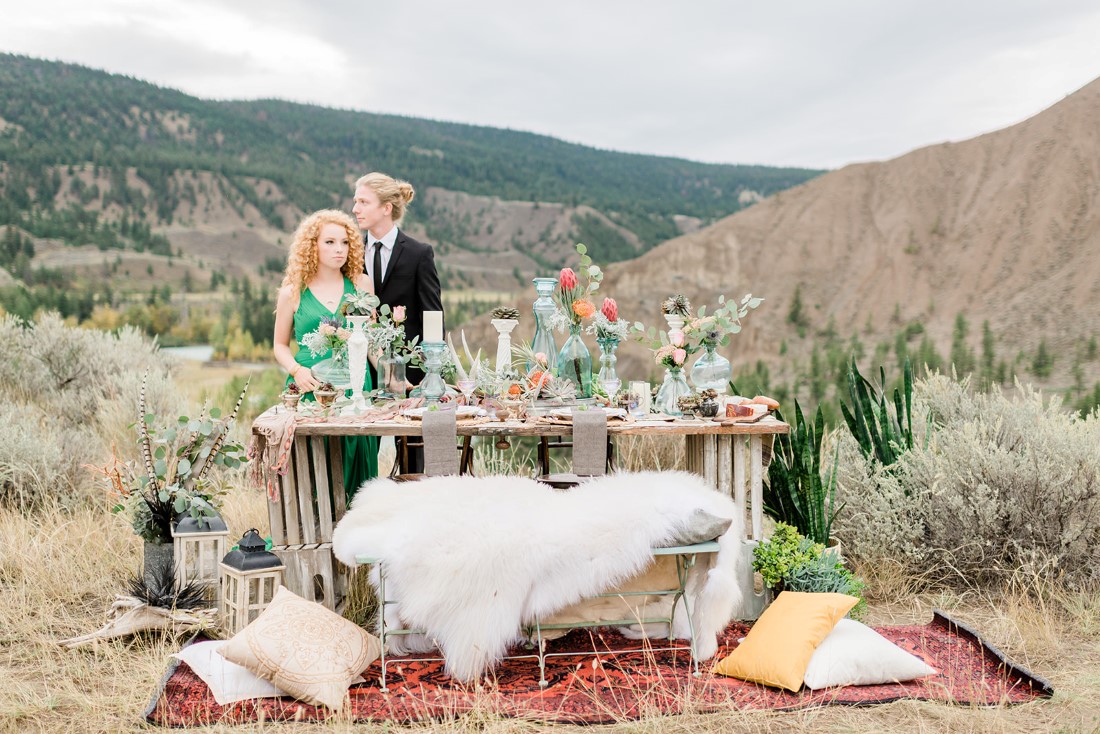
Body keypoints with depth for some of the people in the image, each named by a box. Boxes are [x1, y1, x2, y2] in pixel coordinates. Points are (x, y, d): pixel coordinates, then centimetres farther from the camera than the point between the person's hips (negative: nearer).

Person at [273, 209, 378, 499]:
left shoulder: (361, 284, 9)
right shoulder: (292, 292, 5)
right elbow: (280, 345, 12)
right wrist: (297, 370, -7)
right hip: (310, 390, -1)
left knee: (357, 464, -1)